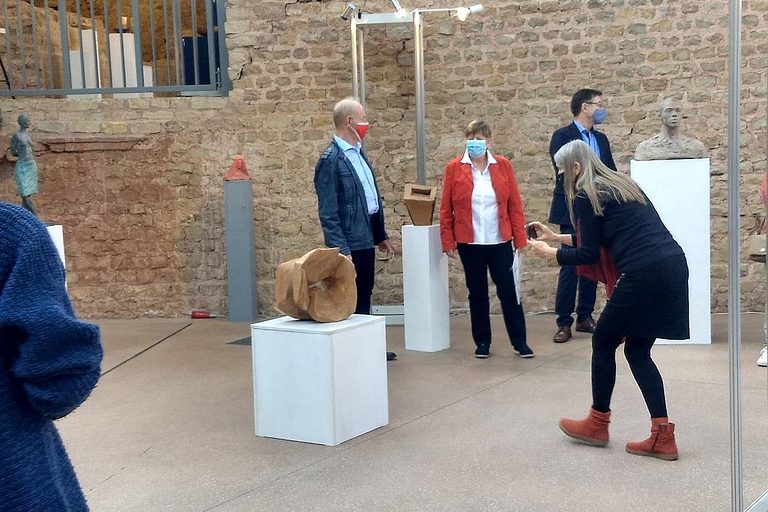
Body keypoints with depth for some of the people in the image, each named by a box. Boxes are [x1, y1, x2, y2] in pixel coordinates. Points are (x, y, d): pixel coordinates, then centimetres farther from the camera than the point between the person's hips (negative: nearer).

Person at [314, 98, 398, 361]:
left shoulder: (358, 153, 13)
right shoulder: (331, 160, -13)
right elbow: (328, 212, -17)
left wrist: (381, 235, 19)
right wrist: (341, 249, -21)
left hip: (366, 239, 8)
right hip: (350, 243, -8)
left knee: (364, 297, 16)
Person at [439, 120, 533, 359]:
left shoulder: (503, 165, 2)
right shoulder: (454, 168, -1)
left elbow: (515, 205, 2)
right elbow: (446, 209, 1)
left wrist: (520, 238, -1)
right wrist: (448, 241, -3)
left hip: (500, 241, 0)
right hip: (469, 243, 0)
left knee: (508, 291, 3)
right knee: (477, 293, 9)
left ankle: (519, 341, 13)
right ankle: (482, 342, 21)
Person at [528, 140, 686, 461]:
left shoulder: (585, 197, -2)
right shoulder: (621, 184, 23)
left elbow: (589, 254, -1)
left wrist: (549, 252, 14)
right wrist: (556, 237, 38)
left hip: (644, 274, -8)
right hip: (673, 266, 8)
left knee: (603, 341, 12)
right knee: (637, 350, 15)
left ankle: (597, 424, 25)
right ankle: (662, 437, 10)